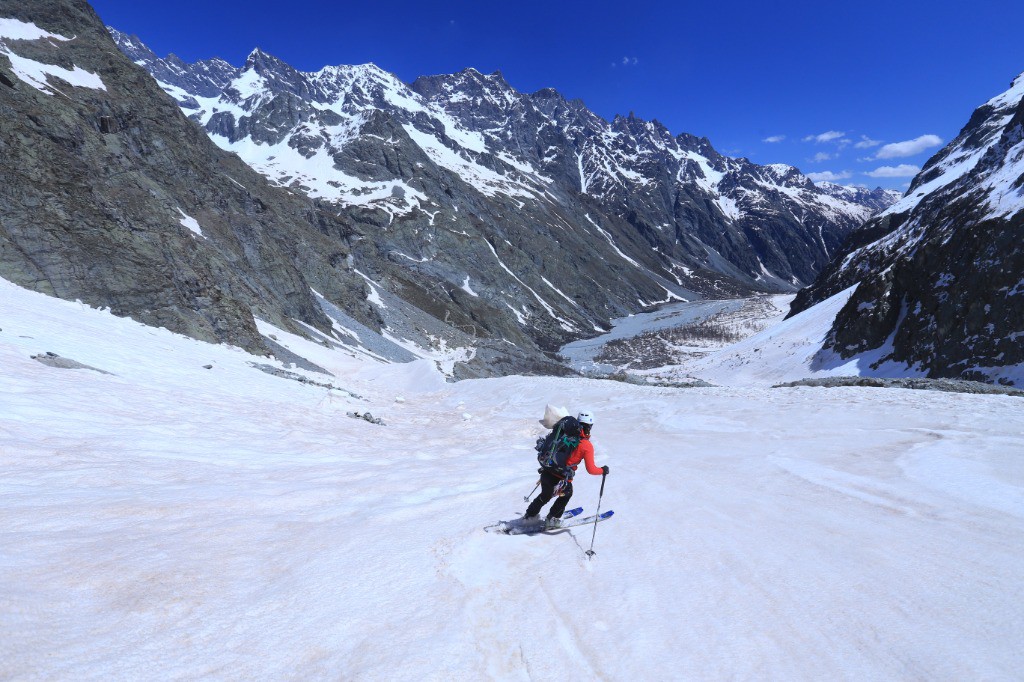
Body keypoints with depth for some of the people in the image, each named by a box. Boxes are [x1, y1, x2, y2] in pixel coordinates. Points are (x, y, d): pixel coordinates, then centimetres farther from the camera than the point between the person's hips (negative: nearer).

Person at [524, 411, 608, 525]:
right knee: (567, 494, 32)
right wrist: (603, 470, 7)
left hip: (546, 473, 4)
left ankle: (530, 514, 47)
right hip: (561, 480, -4)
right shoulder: (587, 446, -11)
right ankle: (552, 519, 38)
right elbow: (591, 470, -12)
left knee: (545, 496, 34)